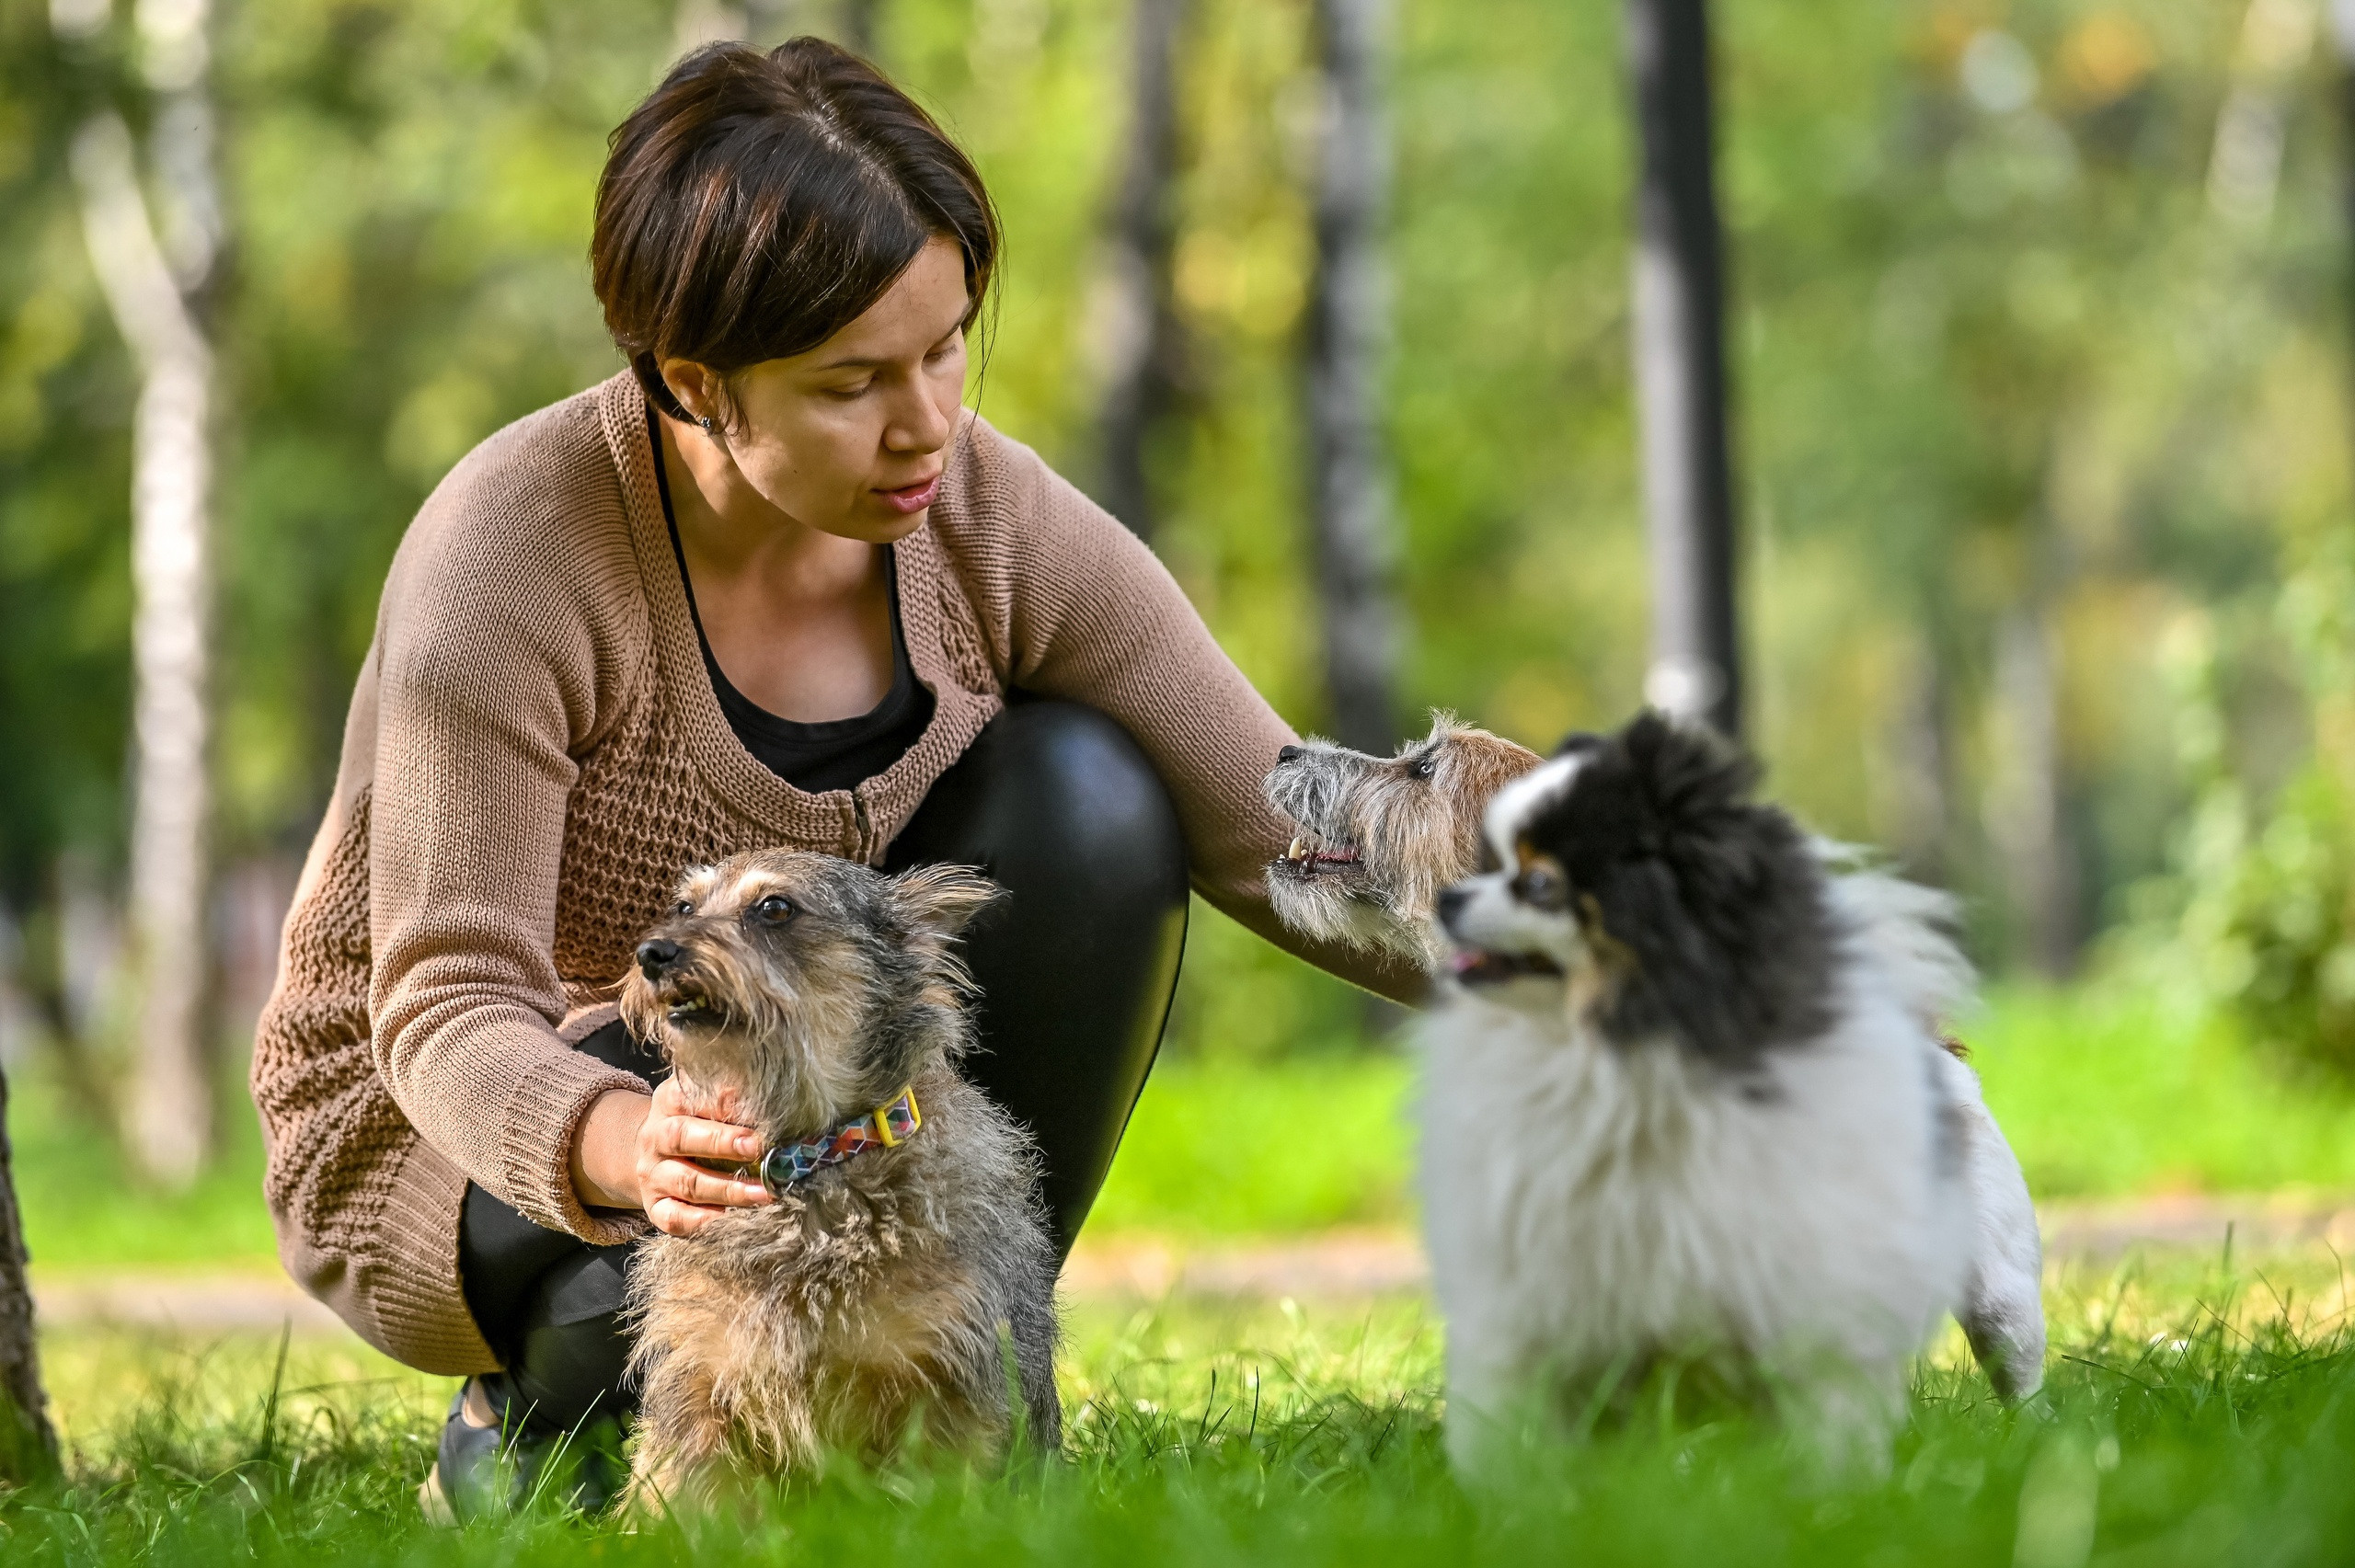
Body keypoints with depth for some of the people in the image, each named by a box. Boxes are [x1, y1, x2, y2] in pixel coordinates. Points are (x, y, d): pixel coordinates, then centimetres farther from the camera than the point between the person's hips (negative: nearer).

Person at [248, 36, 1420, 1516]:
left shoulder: (991, 525, -15)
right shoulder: (508, 562, -28)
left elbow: (1284, 833, -13)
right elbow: (450, 1014, -30)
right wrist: (629, 1146, -52)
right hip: (460, 1137, -5)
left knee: (1084, 795, -19)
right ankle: (530, 1421, -3)